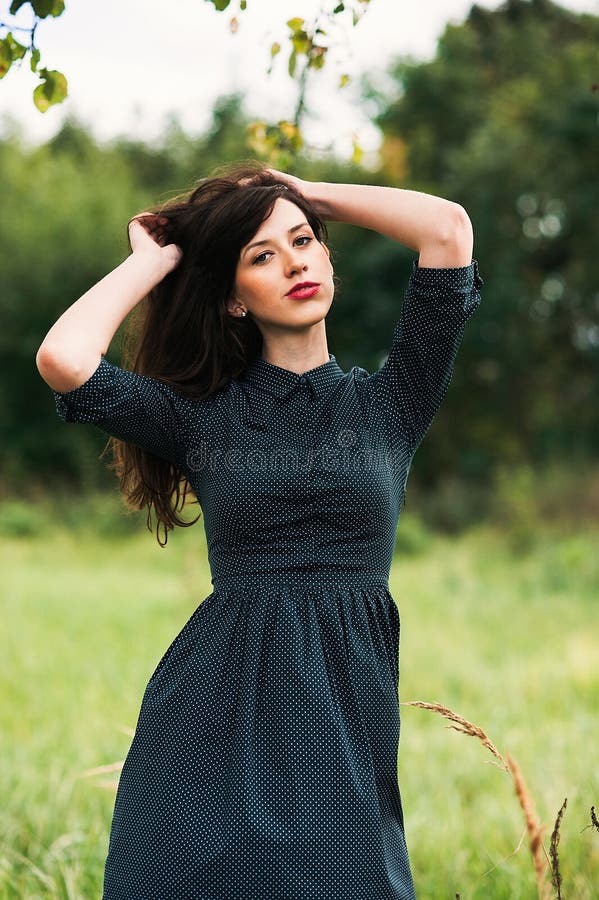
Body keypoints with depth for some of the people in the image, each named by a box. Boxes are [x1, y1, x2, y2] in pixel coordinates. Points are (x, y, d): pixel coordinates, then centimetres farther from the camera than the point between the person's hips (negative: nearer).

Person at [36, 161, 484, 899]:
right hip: (211, 720, 0)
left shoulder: (387, 403, 8)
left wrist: (308, 194, 11)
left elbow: (448, 228, -1)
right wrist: (155, 260, 6)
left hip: (342, 718, 0)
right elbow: (62, 359, -10)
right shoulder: (201, 416, 7)